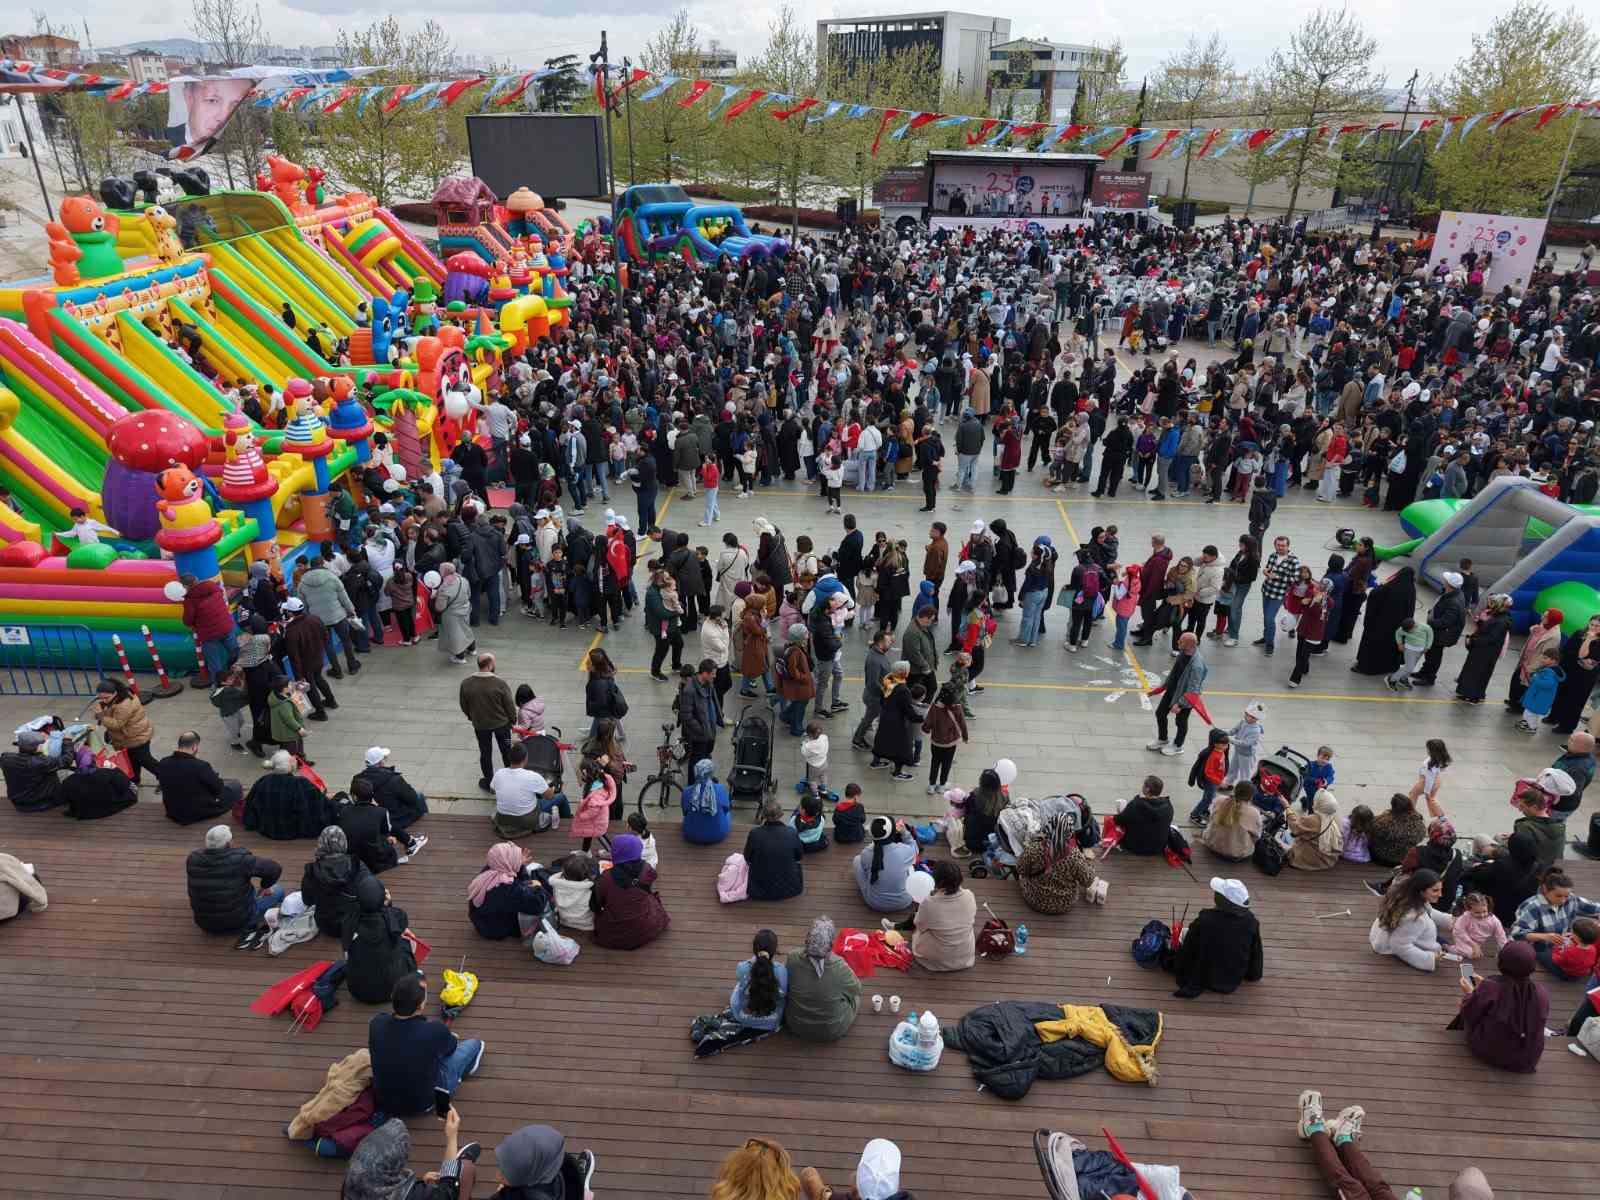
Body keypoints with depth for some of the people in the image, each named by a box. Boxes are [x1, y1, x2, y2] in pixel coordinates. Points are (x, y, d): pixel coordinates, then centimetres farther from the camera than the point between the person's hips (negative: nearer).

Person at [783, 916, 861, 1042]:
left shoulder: (792, 959, -26)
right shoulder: (839, 967, -31)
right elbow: (857, 989, -9)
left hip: (795, 1027, 2)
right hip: (833, 1032, -2)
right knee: (856, 995, 23)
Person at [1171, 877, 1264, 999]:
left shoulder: (1203, 921, -29)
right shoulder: (1250, 921, -20)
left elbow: (1187, 951, -16)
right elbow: (1256, 952, -3)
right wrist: (1254, 975, 16)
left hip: (1205, 980, -4)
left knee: (1184, 932, 12)